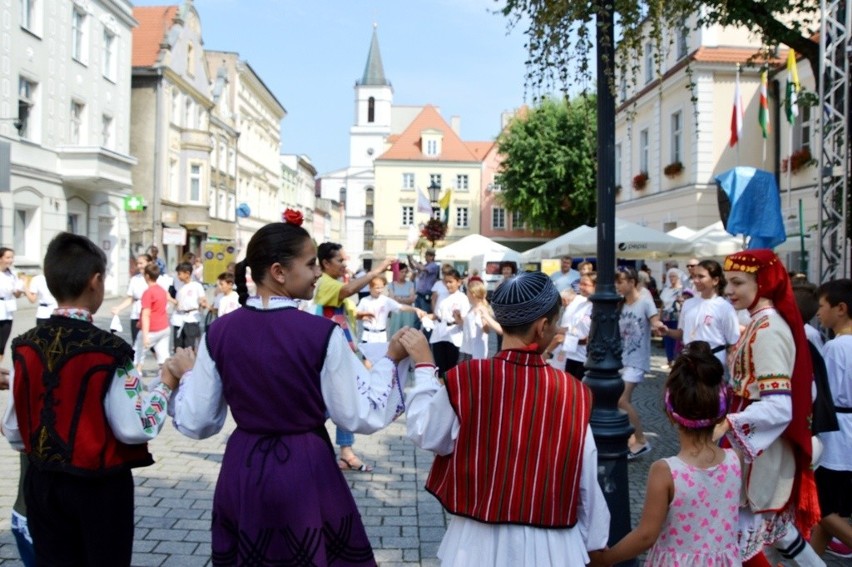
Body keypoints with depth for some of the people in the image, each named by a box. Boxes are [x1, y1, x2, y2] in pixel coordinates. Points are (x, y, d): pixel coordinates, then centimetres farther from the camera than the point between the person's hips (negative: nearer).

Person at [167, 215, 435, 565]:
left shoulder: (219, 332, -6)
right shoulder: (322, 334, -17)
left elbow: (195, 424, 0)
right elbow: (363, 417, -12)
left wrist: (187, 375, 18)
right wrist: (391, 359, -1)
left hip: (242, 473, 4)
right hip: (307, 472, -3)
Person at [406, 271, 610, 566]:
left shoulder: (465, 380, -16)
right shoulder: (573, 393, -12)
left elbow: (427, 436, -2)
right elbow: (586, 481, -5)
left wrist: (424, 369, 8)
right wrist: (594, 542, 10)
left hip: (480, 541, 0)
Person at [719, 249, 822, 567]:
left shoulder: (767, 328, -22)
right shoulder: (765, 322, 7)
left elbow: (778, 406, -29)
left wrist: (726, 424, -38)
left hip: (759, 447, -10)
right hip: (759, 443, 10)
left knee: (739, 526, 2)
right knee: (769, 523, 23)